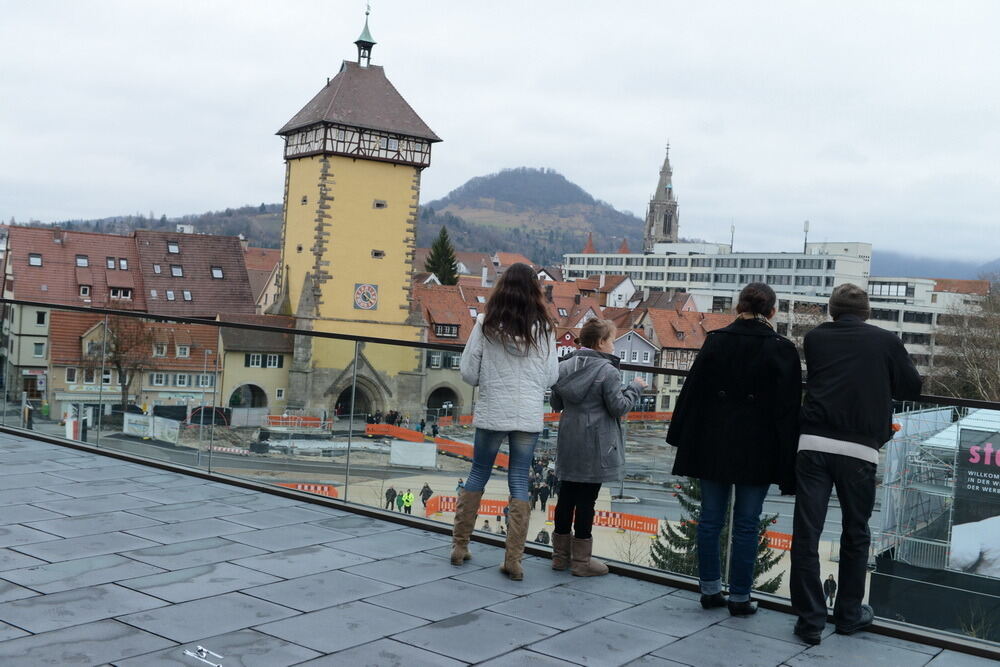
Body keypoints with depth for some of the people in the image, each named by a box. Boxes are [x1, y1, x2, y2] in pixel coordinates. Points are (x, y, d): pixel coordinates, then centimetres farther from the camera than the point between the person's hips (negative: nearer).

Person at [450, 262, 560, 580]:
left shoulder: (486, 324, -6)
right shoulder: (543, 328, -3)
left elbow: (468, 371, -3)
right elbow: (552, 376, 1)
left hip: (491, 412, 0)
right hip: (529, 415, 0)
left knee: (477, 474, 14)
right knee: (519, 482, 6)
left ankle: (459, 546, 21)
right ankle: (513, 560, 7)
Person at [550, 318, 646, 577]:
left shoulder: (564, 366, 5)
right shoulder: (608, 371, -13)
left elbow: (555, 403, 11)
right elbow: (618, 407, -11)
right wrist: (635, 387, 2)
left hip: (568, 444, 6)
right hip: (594, 447, -6)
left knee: (567, 496, 12)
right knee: (586, 500, 0)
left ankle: (560, 554, 20)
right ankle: (581, 560, 7)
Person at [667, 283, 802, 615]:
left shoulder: (715, 340, -1)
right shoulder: (782, 349, -6)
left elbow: (692, 392, 1)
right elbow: (788, 407, -5)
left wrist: (682, 438, 9)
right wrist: (788, 462, 0)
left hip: (713, 447, 2)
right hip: (756, 450, -2)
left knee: (710, 518, 11)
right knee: (746, 523, 6)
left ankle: (710, 589, 19)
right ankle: (740, 597, 12)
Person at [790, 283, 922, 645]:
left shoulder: (815, 338, 8)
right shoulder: (885, 340, 4)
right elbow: (912, 388, 14)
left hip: (814, 443, 1)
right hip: (858, 449, 0)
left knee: (806, 534, 3)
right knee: (855, 534, 15)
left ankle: (810, 619, 5)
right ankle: (849, 614, 27)